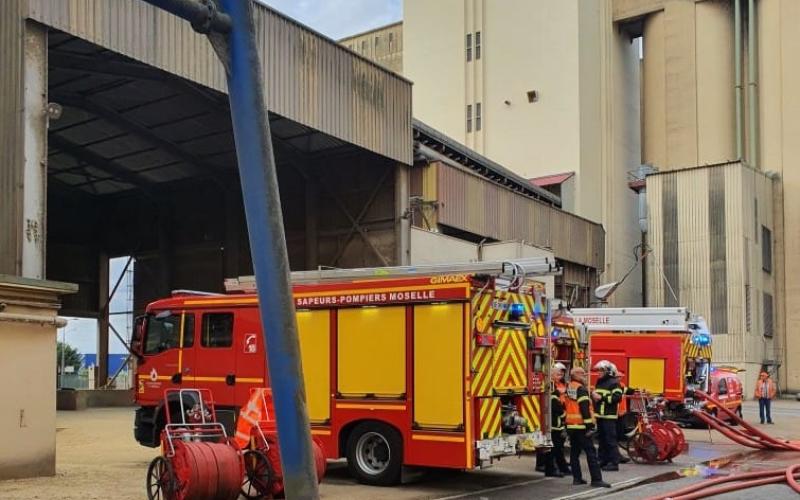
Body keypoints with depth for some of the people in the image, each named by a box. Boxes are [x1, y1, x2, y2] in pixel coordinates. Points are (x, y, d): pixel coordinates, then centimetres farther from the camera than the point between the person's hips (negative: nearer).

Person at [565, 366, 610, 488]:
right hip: (581, 426, -9)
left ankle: (577, 478, 12)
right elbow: (584, 409, -19)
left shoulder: (568, 388, 14)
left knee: (574, 452, 11)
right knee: (591, 453, -7)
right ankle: (596, 479, -10)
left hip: (571, 426, 9)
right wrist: (590, 425, -19)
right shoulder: (581, 389, -13)